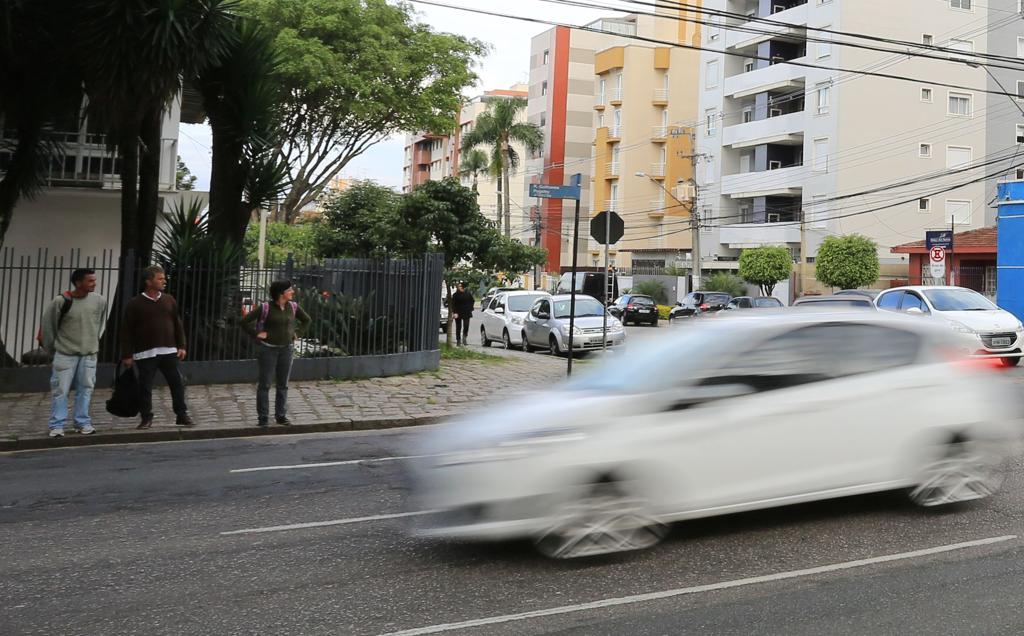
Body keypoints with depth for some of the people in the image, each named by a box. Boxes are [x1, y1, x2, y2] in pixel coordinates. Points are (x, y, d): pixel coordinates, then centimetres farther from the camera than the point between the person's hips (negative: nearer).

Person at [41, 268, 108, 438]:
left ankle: (83, 422, 17)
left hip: (89, 354, 3)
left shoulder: (100, 301, -5)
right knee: (60, 390, 0)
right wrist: (52, 347, 4)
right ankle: (57, 426, 6)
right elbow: (48, 324, -2)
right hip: (65, 354, -3)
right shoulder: (61, 301, -14)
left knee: (85, 389, 7)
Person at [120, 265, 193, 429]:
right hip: (145, 354, -3)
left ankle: (182, 415, 12)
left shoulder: (169, 300, 9)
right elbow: (127, 331, -2)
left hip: (169, 351, 3)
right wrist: (127, 355, -5)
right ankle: (146, 418, 15)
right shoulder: (135, 304, -2)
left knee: (177, 383, 2)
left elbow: (178, 324, 13)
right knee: (145, 387, 2)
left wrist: (181, 346, 6)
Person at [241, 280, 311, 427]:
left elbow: (306, 320, 18)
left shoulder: (293, 307, 2)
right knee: (265, 384, 1)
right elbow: (245, 321, -11)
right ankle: (263, 417, 8)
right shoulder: (265, 308, -12)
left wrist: (295, 332, 8)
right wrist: (257, 334, -11)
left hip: (286, 349, 5)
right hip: (268, 349, -5)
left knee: (283, 385, 10)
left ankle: (281, 416, 19)